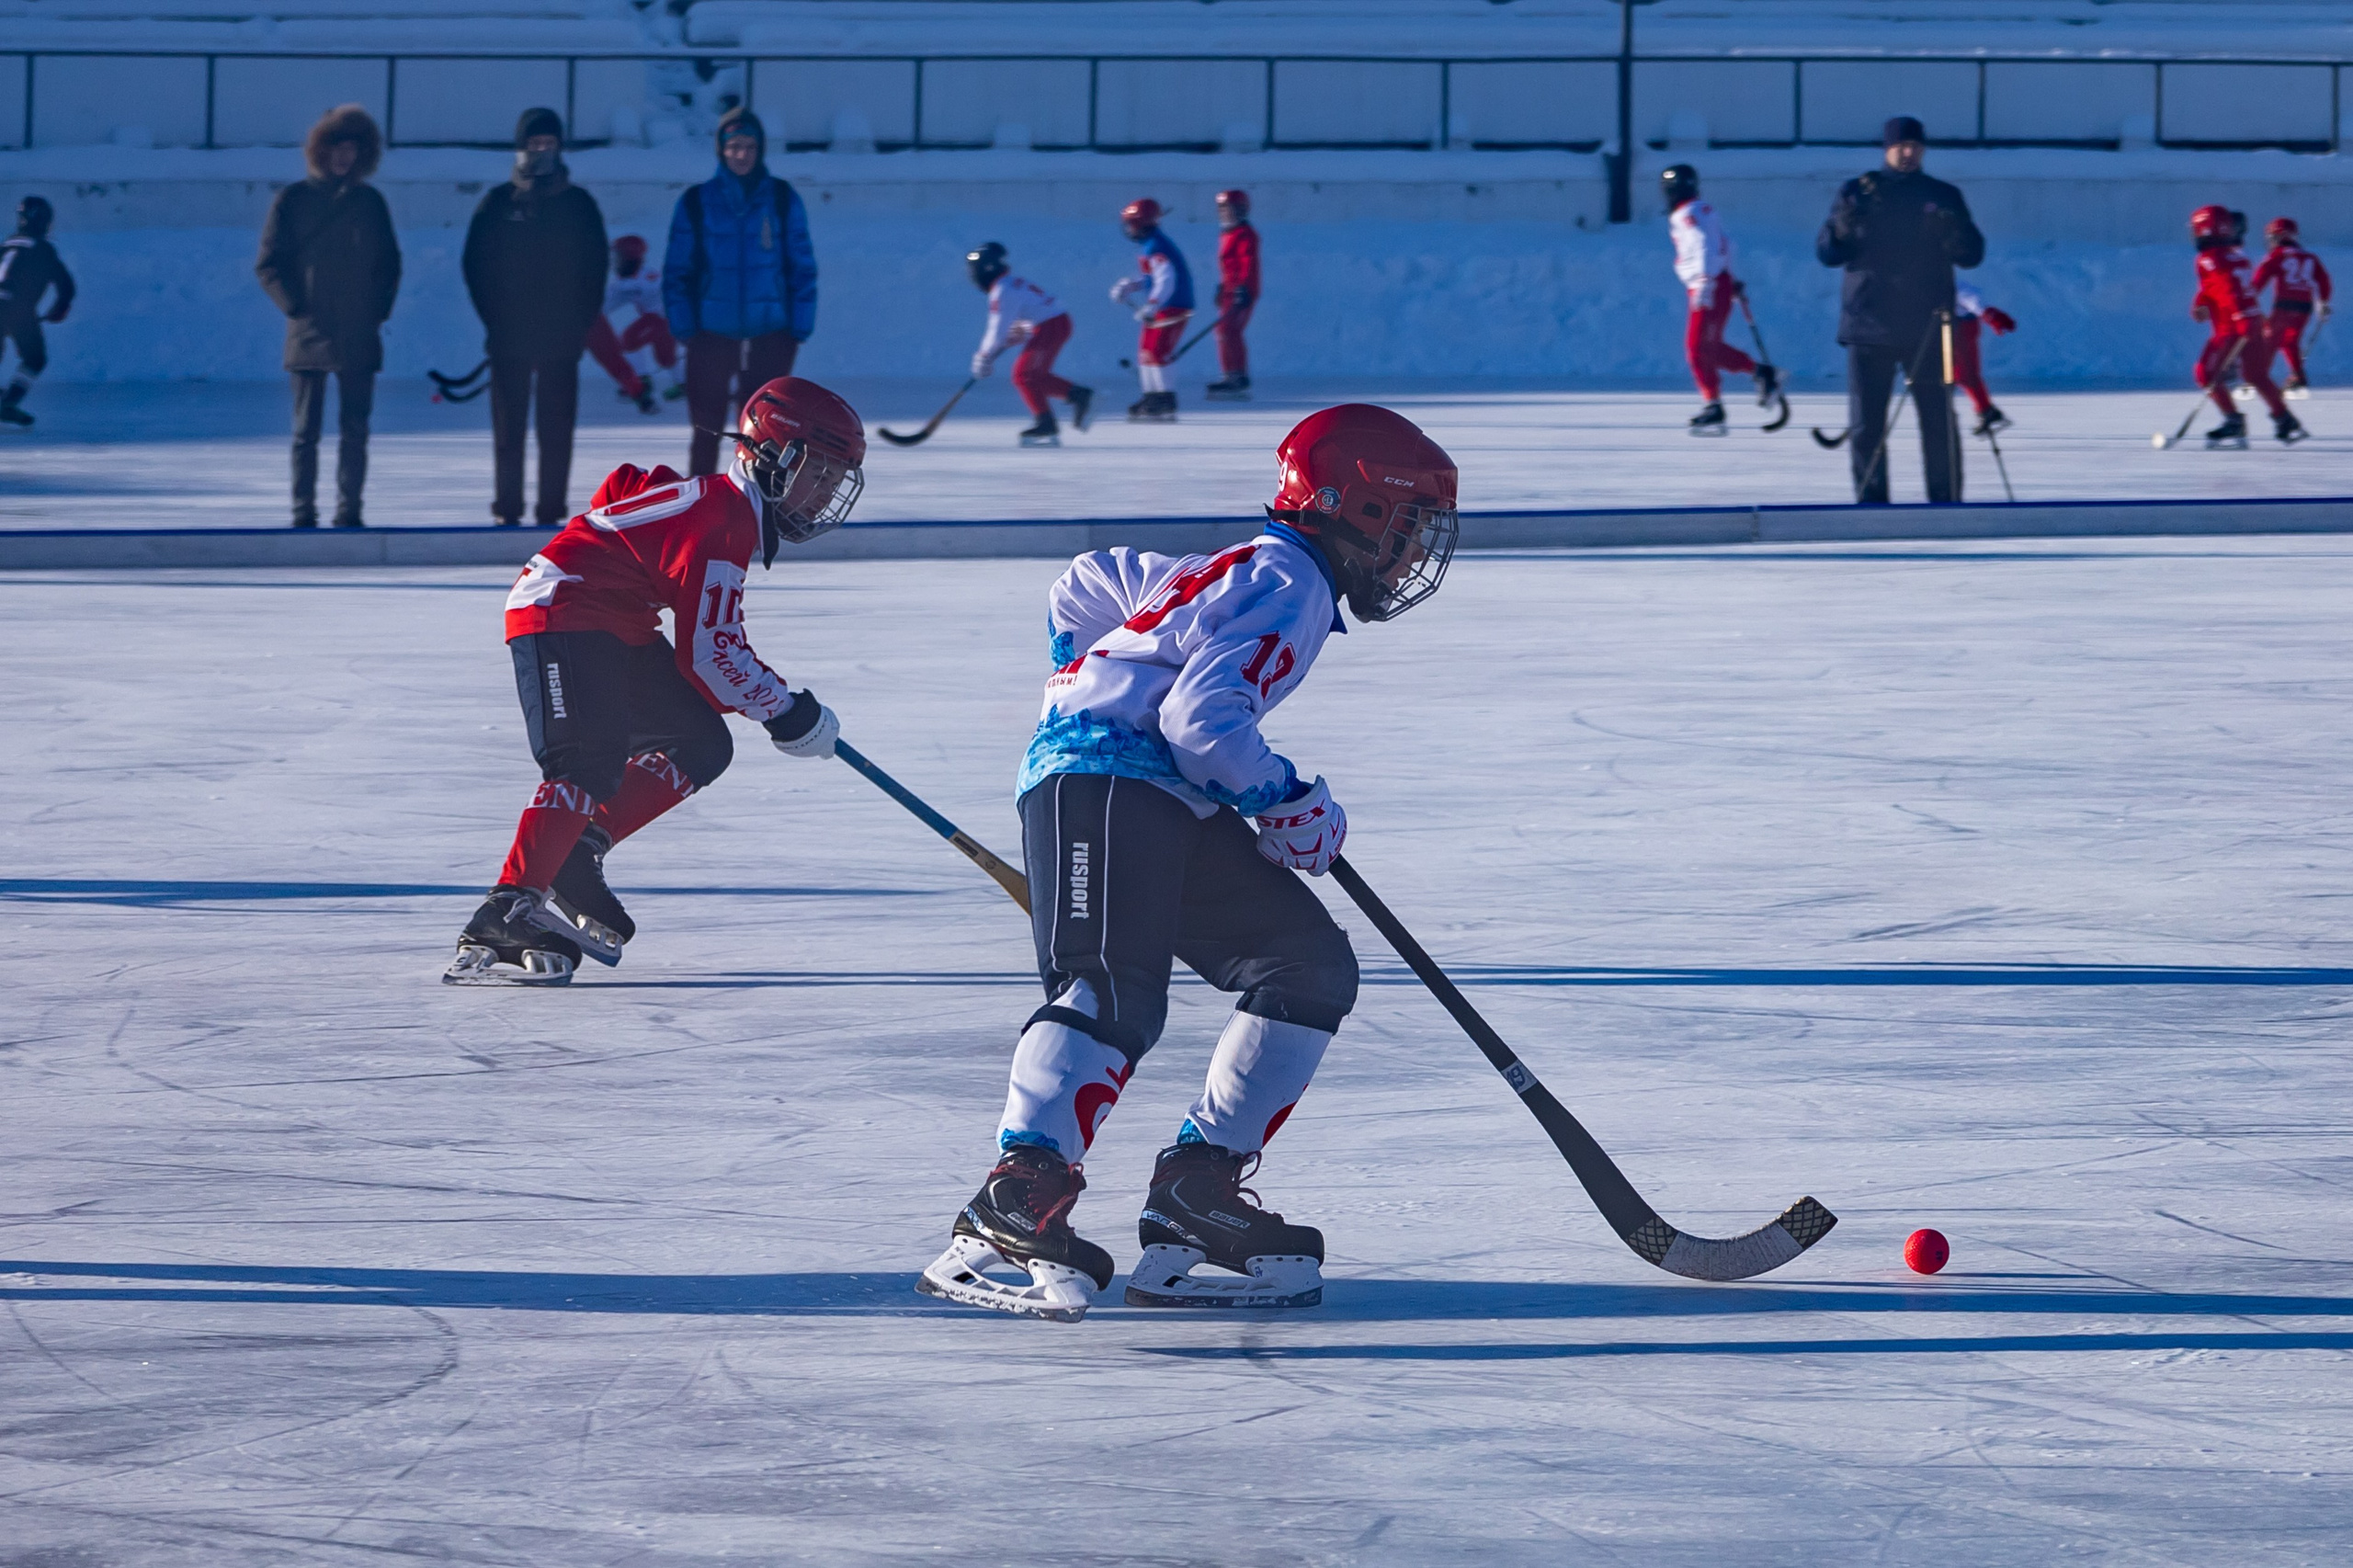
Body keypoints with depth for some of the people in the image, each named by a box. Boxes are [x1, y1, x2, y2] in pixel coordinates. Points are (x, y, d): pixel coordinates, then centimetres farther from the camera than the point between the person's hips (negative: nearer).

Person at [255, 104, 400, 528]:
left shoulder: (369, 202, 9)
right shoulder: (294, 200, 2)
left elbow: (389, 264, 15)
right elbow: (269, 265, 3)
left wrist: (379, 307, 3)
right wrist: (294, 305, -6)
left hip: (359, 337, 2)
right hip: (309, 335, -2)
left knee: (355, 430, 1)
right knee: (307, 430, 0)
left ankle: (349, 510, 6)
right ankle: (304, 512, 4)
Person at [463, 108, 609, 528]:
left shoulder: (579, 205, 7)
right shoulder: (497, 204, 5)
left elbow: (596, 269, 8)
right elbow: (476, 267, 6)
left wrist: (581, 323, -1)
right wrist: (494, 318, -3)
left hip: (562, 338, 0)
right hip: (509, 337, 0)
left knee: (557, 429, -1)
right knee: (508, 428, 0)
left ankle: (552, 510, 2)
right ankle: (507, 510, 4)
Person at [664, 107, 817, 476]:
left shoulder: (783, 200, 3)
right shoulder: (697, 203, 2)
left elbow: (802, 266, 4)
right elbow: (677, 270, 3)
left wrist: (799, 328, -2)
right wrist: (683, 328, -6)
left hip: (770, 338, 0)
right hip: (711, 335, 0)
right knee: (706, 430, 5)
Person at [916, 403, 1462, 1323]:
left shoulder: (1250, 573, 26)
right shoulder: (1286, 584, -6)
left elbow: (1091, 583, 35)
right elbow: (1202, 717, -18)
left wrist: (1096, 687, 39)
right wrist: (1287, 799, -6)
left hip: (1171, 806, 10)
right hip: (1100, 789, -10)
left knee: (1313, 968, 7)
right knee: (1115, 987, -30)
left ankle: (1195, 1194, 3)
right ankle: (1017, 1199, -43)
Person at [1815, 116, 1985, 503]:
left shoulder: (1943, 197, 8)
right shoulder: (1856, 194, 8)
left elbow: (1973, 254, 4)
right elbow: (1826, 252, 4)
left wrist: (1950, 235, -17)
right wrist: (1844, 227, -17)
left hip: (1926, 327, 0)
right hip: (1868, 324, 0)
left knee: (1938, 420, -3)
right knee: (1865, 425, -1)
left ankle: (1946, 503, 4)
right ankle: (1871, 504, 6)